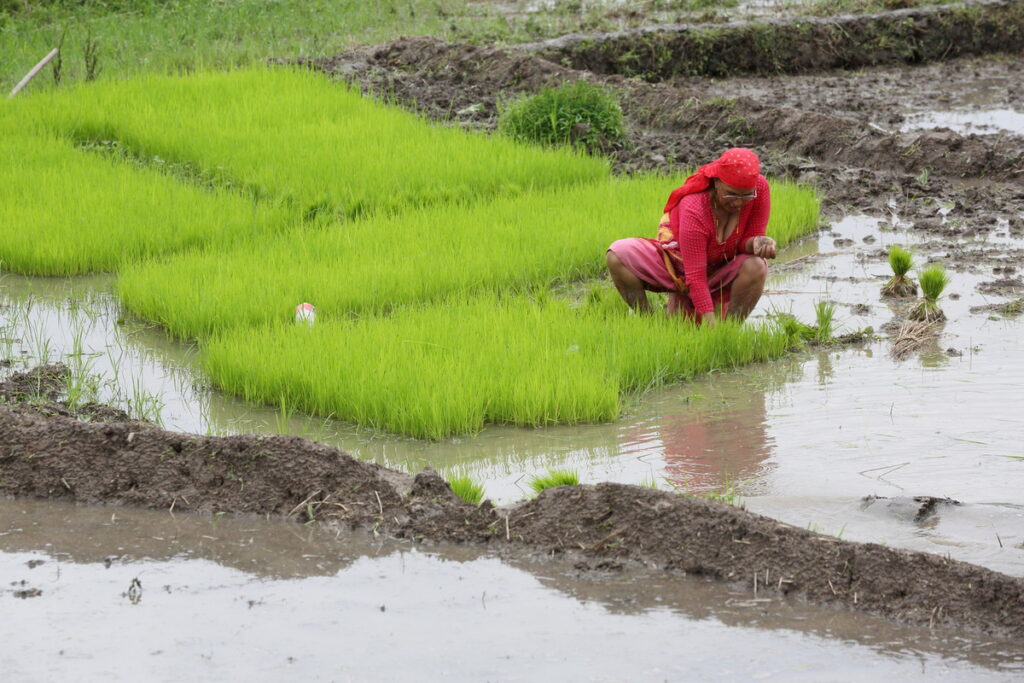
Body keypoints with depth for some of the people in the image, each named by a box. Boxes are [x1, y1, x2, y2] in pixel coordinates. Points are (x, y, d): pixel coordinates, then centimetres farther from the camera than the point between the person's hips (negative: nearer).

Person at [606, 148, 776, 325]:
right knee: (617, 255, -23)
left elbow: (747, 240, -13)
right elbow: (696, 278, -34)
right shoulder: (694, 209, -34)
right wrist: (710, 323, -41)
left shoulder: (760, 188, -22)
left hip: (719, 273, 2)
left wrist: (757, 242, -39)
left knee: (756, 267, -32)